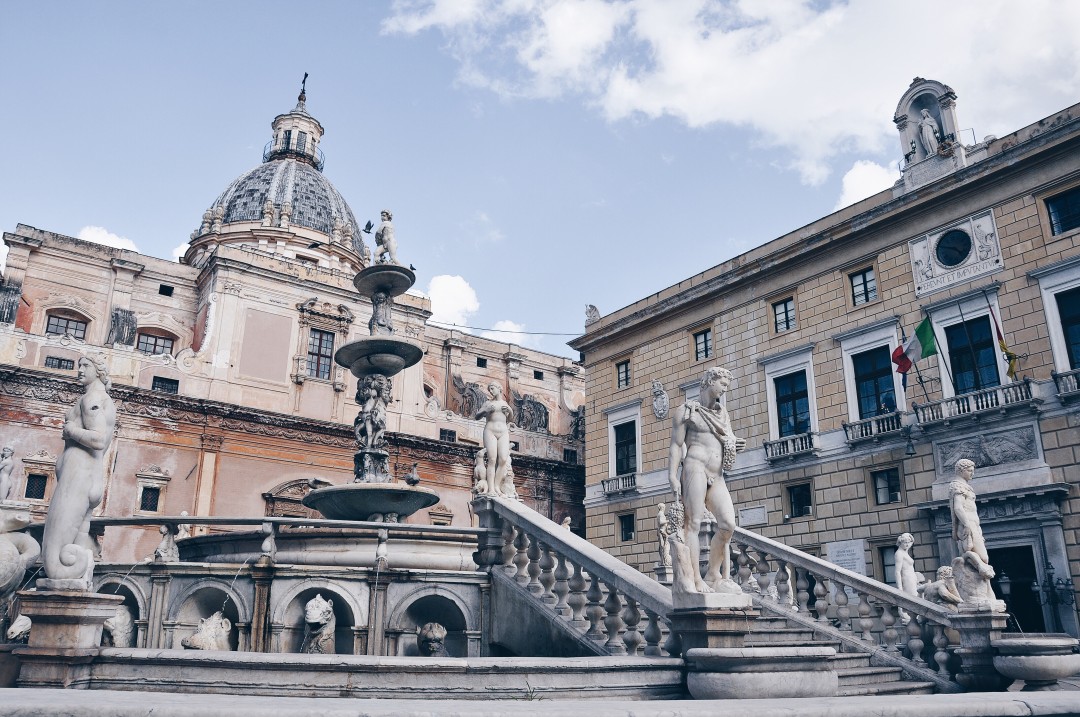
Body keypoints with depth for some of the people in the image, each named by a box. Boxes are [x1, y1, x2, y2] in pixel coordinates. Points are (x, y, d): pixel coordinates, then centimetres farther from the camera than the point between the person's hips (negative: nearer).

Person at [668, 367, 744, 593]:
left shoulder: (722, 413, 25)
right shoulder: (686, 411, 7)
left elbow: (729, 442, 23)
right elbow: (676, 445, 0)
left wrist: (736, 445, -2)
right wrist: (673, 476, -12)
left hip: (717, 476, 6)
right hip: (695, 467, -6)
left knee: (728, 524, -7)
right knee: (693, 523, -12)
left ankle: (714, 575, 5)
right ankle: (695, 580, -15)